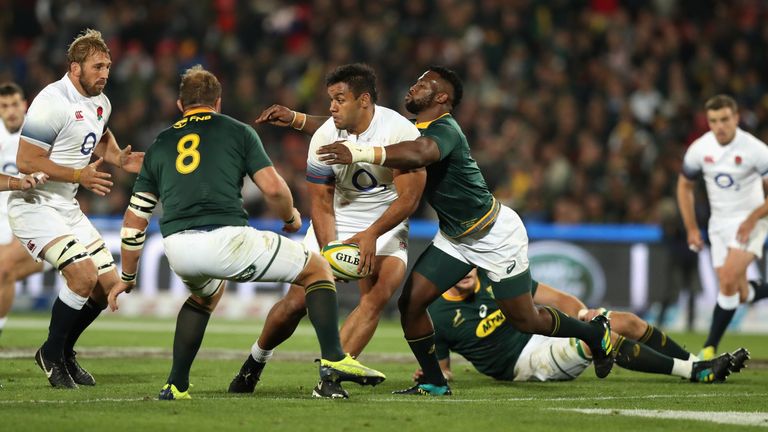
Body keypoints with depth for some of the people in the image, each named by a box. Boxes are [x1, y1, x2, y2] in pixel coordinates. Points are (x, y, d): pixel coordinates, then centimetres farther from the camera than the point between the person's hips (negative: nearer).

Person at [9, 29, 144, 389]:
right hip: (34, 206, -9)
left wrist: (119, 158, 6)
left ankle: (64, 352, 23)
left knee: (108, 284, 5)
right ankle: (51, 355, -4)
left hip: (67, 207, 9)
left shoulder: (101, 103, 7)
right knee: (84, 275, -24)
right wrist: (80, 176, -27)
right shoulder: (52, 102, -21)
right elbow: (26, 160, -23)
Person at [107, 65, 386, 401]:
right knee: (317, 269, 15)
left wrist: (127, 278, 33)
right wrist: (291, 218, 25)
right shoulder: (238, 132, 14)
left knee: (207, 294, 39)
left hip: (177, 247, 4)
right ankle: (333, 360, -1)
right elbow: (273, 188, 3)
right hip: (226, 238, -4)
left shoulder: (160, 145, 24)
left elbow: (134, 220, 23)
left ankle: (176, 386, 29)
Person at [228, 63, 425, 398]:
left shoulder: (400, 132, -21)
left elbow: (409, 198, -21)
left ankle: (330, 378, -23)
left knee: (376, 299, -25)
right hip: (335, 225, 1)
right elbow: (321, 204, -9)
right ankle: (255, 363, 19)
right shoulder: (324, 136, -13)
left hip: (385, 224, -1)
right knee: (297, 301, -7)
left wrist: (372, 234, -32)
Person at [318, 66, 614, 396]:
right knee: (410, 303, -6)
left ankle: (596, 333, 29)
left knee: (525, 320, 3)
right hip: (455, 239, 8)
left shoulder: (444, 130, -28)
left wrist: (360, 154, -60)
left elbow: (419, 154, -52)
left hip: (496, 233, -8)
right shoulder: (415, 129, 0)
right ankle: (434, 384, 8)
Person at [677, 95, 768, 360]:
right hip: (719, 224, 5)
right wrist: (691, 228, 7)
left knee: (729, 279, -22)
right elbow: (684, 185, 11)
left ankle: (710, 348, -14)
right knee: (740, 294, 3)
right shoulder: (699, 149, -5)